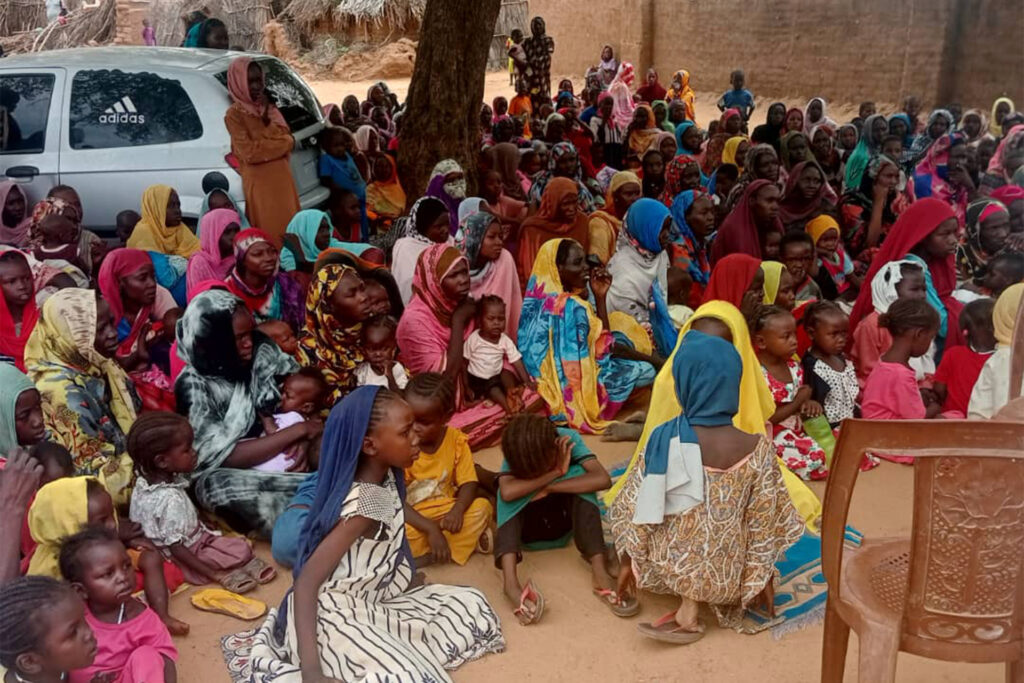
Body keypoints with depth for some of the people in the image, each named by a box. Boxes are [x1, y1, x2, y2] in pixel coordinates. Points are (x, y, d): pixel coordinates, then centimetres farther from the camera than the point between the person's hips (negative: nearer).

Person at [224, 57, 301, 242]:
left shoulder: (270, 108, 14)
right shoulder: (234, 114, -6)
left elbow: (287, 138, 5)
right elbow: (250, 152, -14)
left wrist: (268, 117, -9)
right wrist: (281, 143, -5)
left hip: (282, 177, 6)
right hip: (259, 183, -6)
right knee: (270, 233, -4)